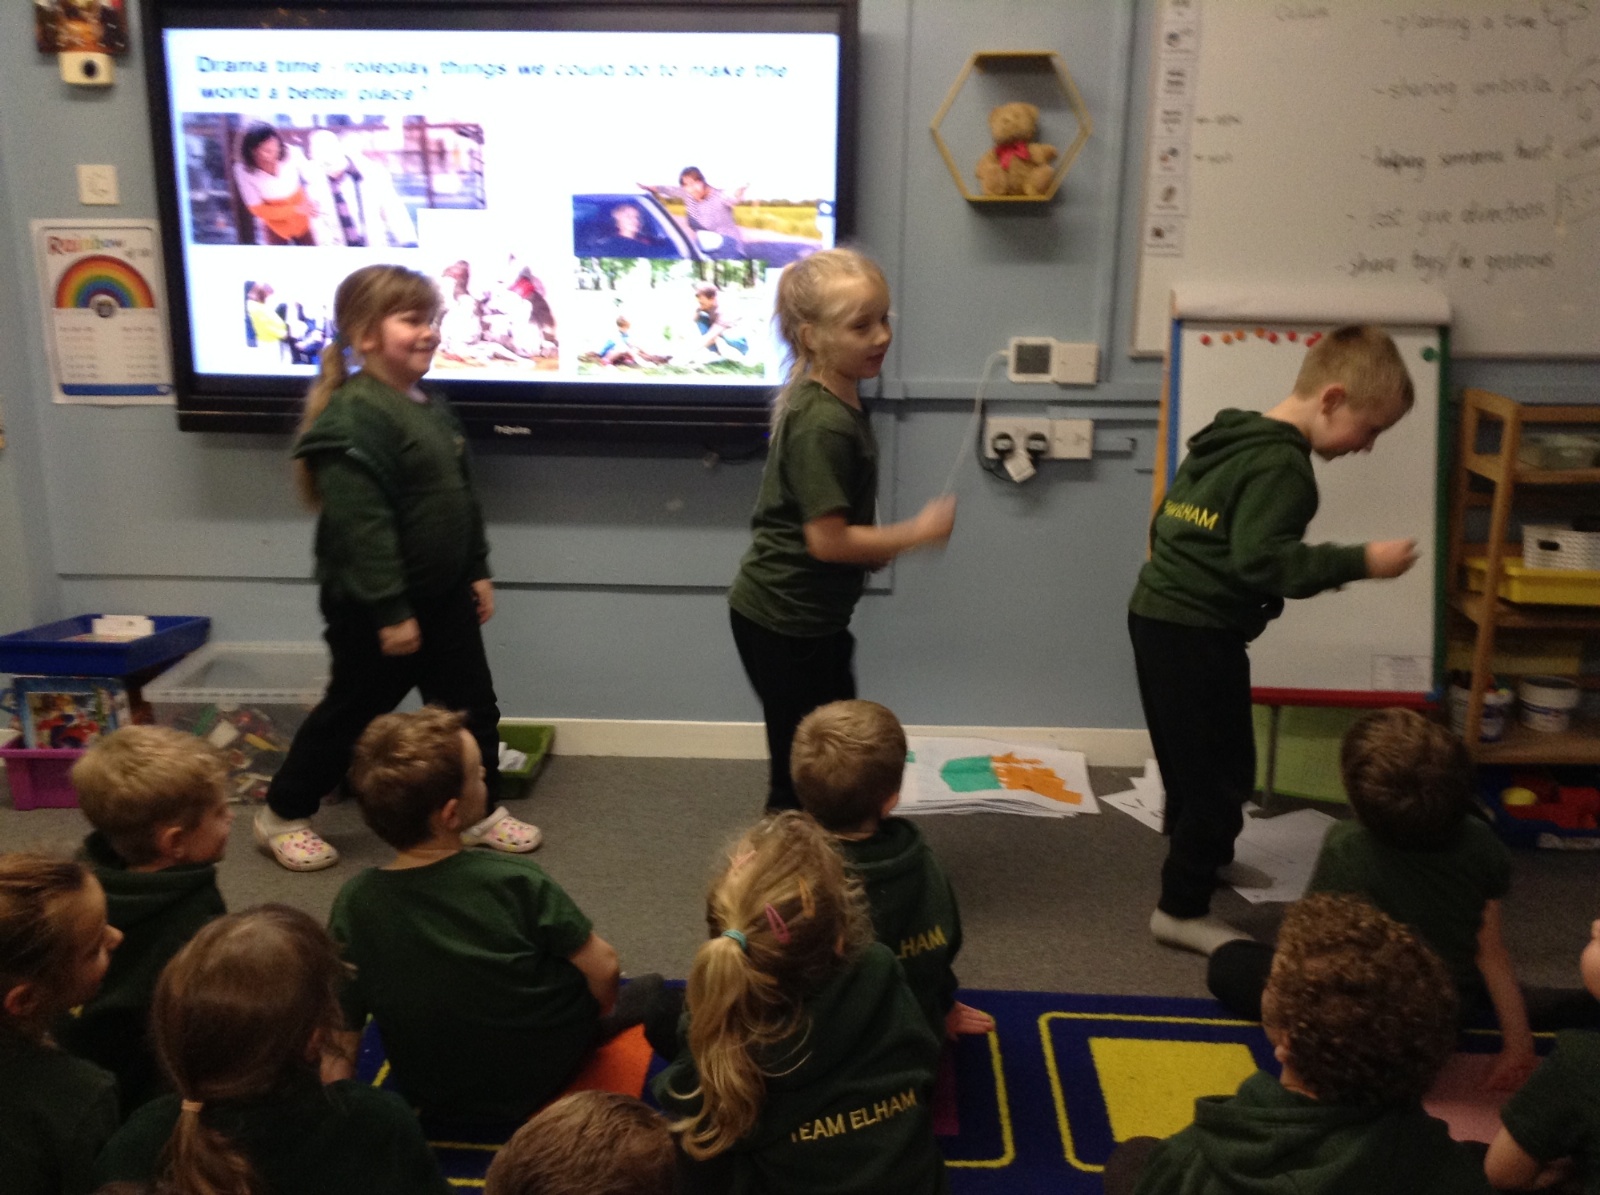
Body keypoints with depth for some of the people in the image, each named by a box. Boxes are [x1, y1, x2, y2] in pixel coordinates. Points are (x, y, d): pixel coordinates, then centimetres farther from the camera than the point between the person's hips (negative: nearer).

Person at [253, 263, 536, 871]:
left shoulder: (433, 407, 8)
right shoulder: (353, 417, -22)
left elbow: (464, 499, 17)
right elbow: (360, 526, -26)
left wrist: (477, 570, 16)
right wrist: (390, 611, -24)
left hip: (444, 597, 8)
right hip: (374, 609, -8)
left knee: (473, 705, 13)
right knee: (351, 711, 7)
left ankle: (481, 810, 30)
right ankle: (283, 815, 28)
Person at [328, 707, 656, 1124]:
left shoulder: (353, 905, -19)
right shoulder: (514, 881, -25)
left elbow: (342, 1027, -12)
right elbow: (603, 966, -15)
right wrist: (601, 1011, 7)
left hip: (434, 1102, 3)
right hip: (537, 1085, -2)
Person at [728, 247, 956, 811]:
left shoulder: (839, 400, 6)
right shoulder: (823, 424, -25)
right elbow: (828, 540, -25)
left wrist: (881, 548, 9)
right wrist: (918, 532, -15)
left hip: (812, 617, 10)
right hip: (784, 621, -10)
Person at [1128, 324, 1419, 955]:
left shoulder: (1226, 438, 13)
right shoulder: (1281, 465, -16)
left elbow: (1165, 524, 17)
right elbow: (1262, 561, -26)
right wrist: (1361, 562, -22)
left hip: (1157, 613, 10)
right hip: (1199, 633, -10)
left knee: (1191, 761, 24)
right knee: (1222, 772, 0)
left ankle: (1198, 856, 41)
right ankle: (1183, 908, 8)